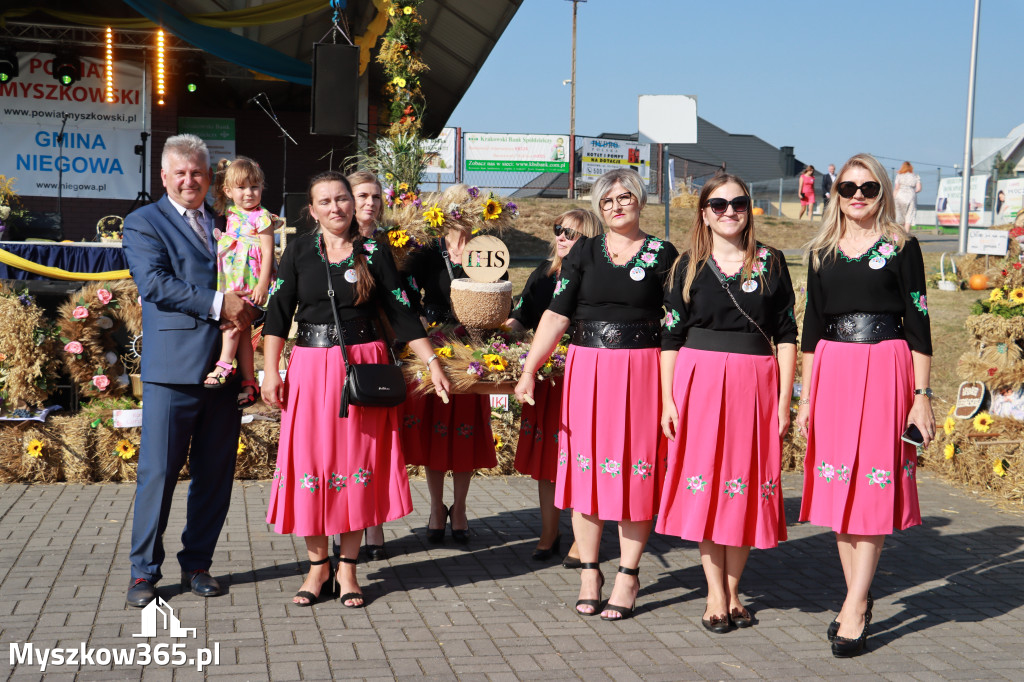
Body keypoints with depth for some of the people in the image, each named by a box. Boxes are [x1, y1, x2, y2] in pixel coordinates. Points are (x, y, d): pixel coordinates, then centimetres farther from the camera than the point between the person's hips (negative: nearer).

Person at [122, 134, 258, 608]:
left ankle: (196, 564, 20)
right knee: (158, 471, -3)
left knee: (215, 474, 8)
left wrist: (243, 310, 1)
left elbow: (251, 281, 23)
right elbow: (155, 283, -10)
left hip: (225, 367, 5)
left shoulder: (227, 225, 20)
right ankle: (144, 571, 10)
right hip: (173, 368, -5)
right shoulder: (143, 223, 4)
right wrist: (217, 303, -17)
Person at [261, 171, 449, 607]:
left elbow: (401, 313, 4)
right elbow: (278, 312, 3)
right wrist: (270, 371, -4)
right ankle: (317, 563, 18)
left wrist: (432, 363, -2)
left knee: (357, 458, 3)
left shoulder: (373, 254, 4)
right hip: (310, 366, 1)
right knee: (310, 460, 1)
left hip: (364, 365, 0)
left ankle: (348, 566, 15)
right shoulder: (299, 250, 5)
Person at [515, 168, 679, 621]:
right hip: (587, 372, 2)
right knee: (587, 467, 4)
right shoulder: (583, 254, 8)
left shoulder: (663, 255, 4)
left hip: (640, 372, -2)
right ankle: (589, 571, 17)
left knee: (636, 472, 1)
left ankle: (628, 575, 12)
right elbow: (556, 315, 3)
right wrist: (529, 371, -5)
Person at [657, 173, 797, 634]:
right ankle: (715, 594, 12)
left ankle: (733, 590, 18)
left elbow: (786, 335, 6)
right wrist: (667, 400, -3)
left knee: (747, 487, 4)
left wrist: (785, 398, -1)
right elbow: (670, 337, 4)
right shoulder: (689, 266, 5)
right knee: (705, 483, 1)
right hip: (698, 382, 0)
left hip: (754, 383, 1)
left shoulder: (771, 263, 6)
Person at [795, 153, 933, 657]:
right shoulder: (821, 252, 11)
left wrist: (922, 395, -6)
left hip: (886, 370, -4)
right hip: (832, 372, 4)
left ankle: (854, 607, 0)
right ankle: (858, 597, 19)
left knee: (874, 487, -5)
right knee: (839, 487, 6)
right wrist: (806, 397, 11)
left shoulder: (901, 247, 1)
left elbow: (918, 324, -1)